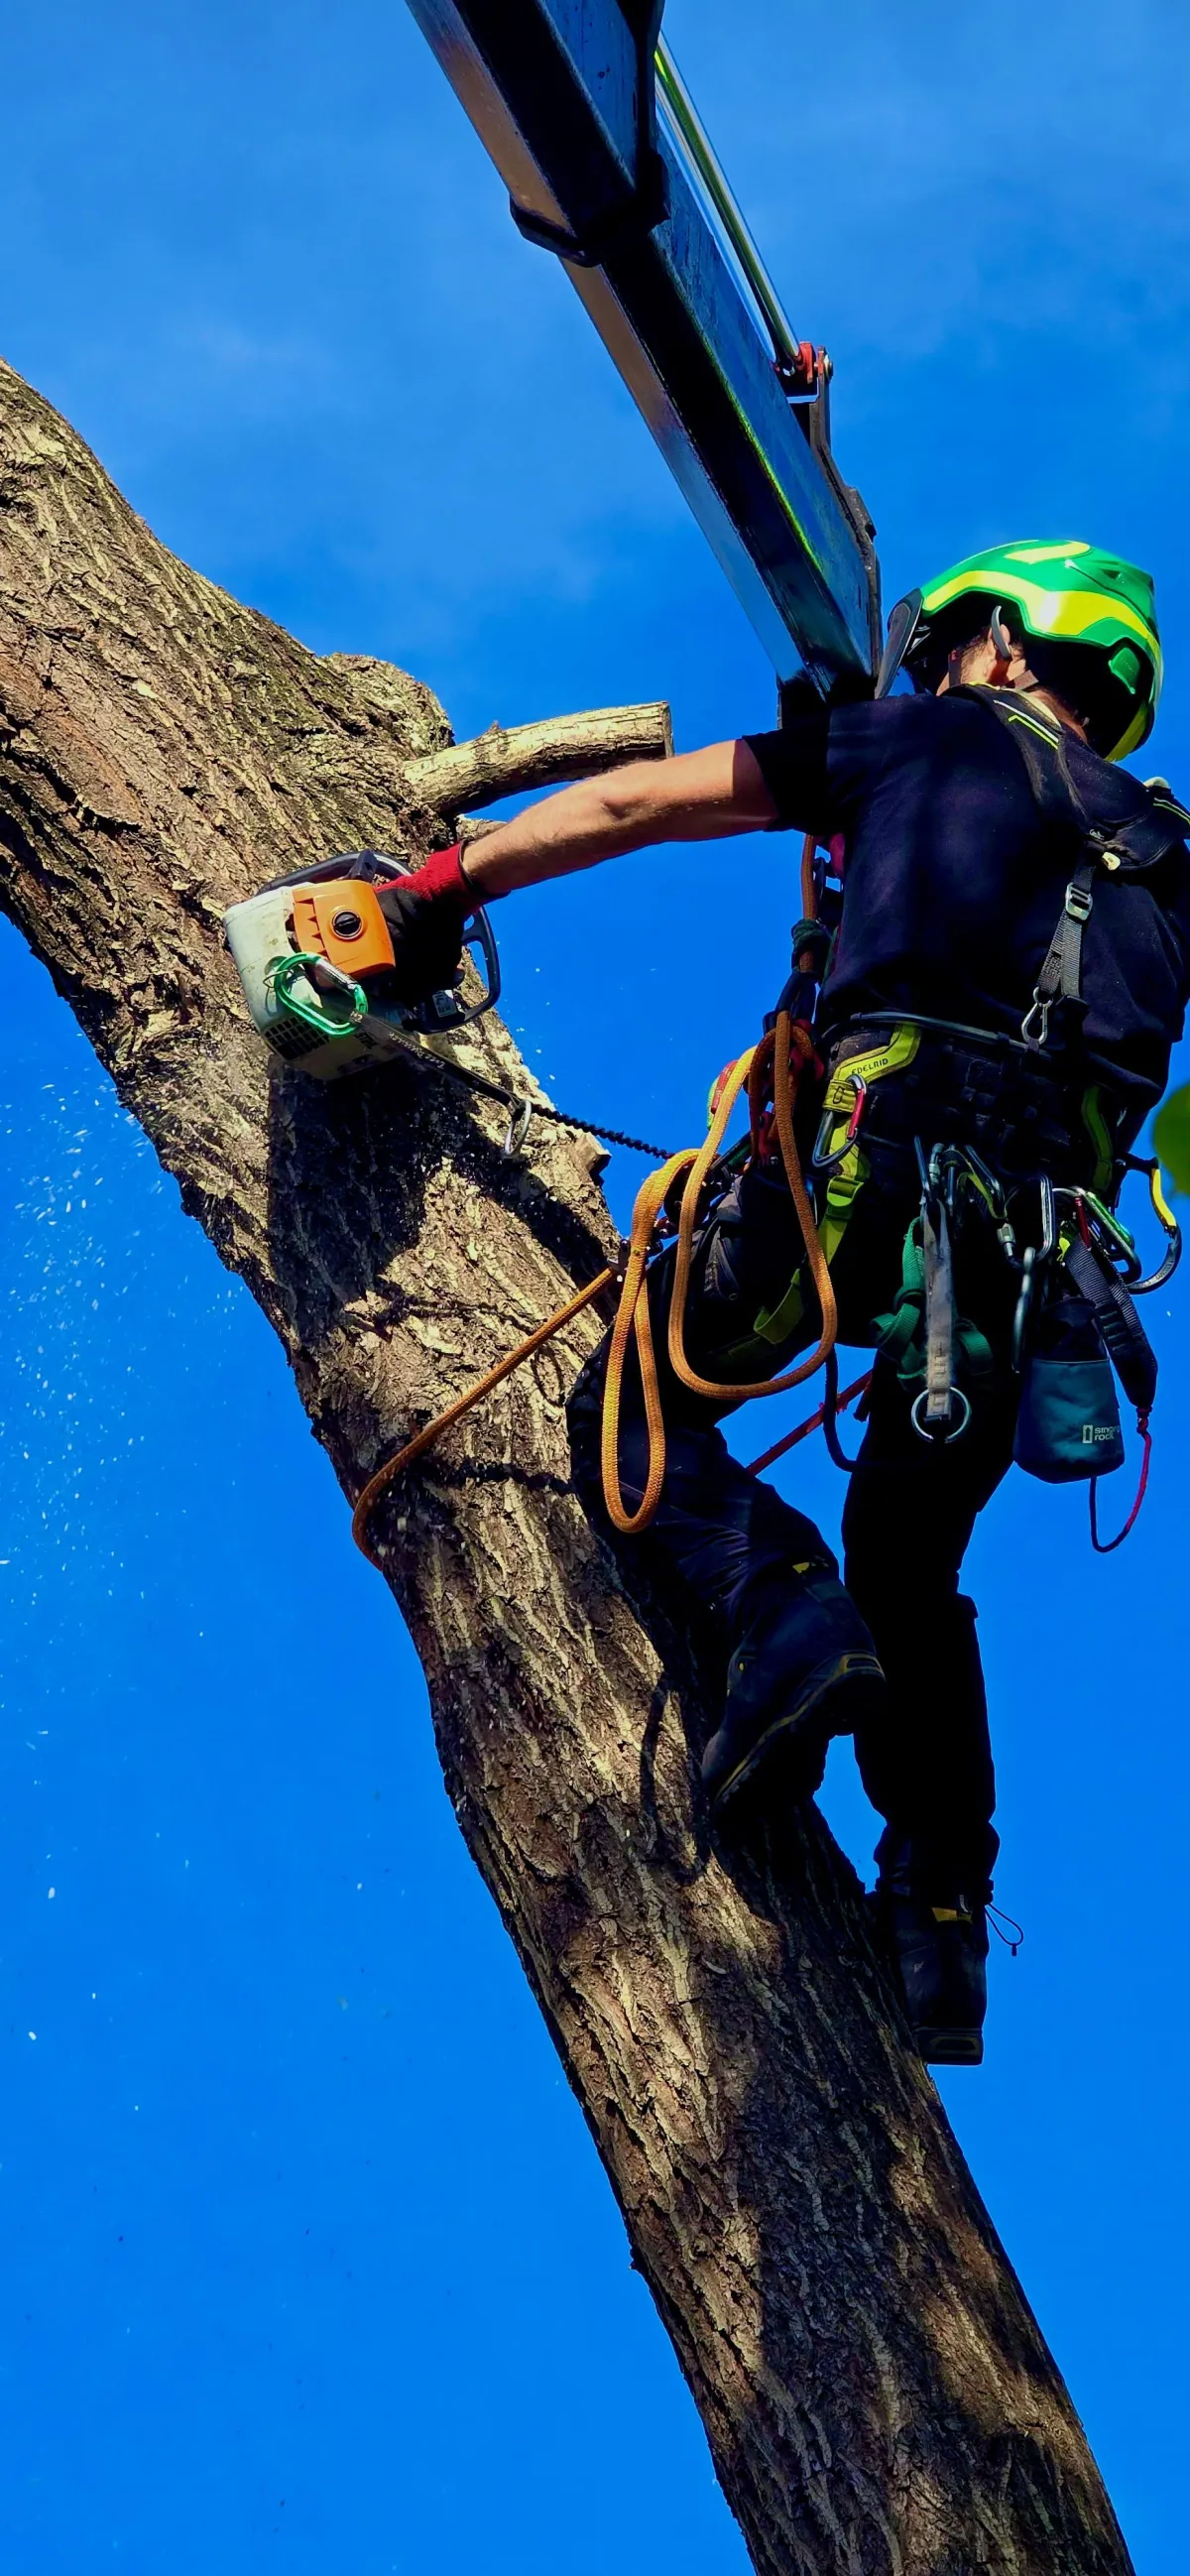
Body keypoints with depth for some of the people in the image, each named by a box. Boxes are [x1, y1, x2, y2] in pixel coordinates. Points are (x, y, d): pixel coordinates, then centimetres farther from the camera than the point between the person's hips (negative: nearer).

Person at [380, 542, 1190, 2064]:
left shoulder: (935, 737, 16)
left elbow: (633, 805, 15)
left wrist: (448, 885, 21)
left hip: (884, 1150, -5)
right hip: (1048, 1232, 6)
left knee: (638, 1404, 7)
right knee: (907, 1571, 18)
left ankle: (779, 1609, -20)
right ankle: (941, 1926, 9)